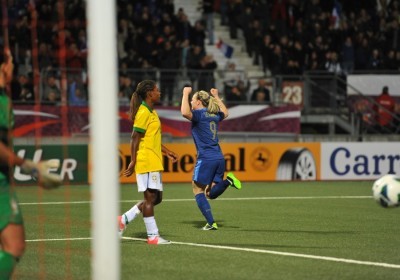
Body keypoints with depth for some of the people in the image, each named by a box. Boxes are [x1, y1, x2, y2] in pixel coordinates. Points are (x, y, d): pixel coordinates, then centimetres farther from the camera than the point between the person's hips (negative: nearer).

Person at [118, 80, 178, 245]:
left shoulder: (151, 112, 17)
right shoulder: (144, 112, -13)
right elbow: (135, 138, -16)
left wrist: (167, 152, 26)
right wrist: (133, 162, -19)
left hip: (154, 163, 10)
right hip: (146, 162, -10)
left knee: (156, 198, 12)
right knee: (150, 197, -4)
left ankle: (124, 219, 16)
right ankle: (152, 236, 1)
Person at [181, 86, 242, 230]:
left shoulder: (199, 114, -7)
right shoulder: (214, 115, 16)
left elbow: (185, 112, -28)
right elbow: (225, 113, 40)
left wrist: (185, 94, -14)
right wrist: (216, 97, 46)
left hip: (206, 158, -7)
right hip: (219, 158, 8)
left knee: (198, 190, 3)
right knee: (211, 193, 15)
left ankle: (211, 223, -6)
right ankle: (227, 181, -12)